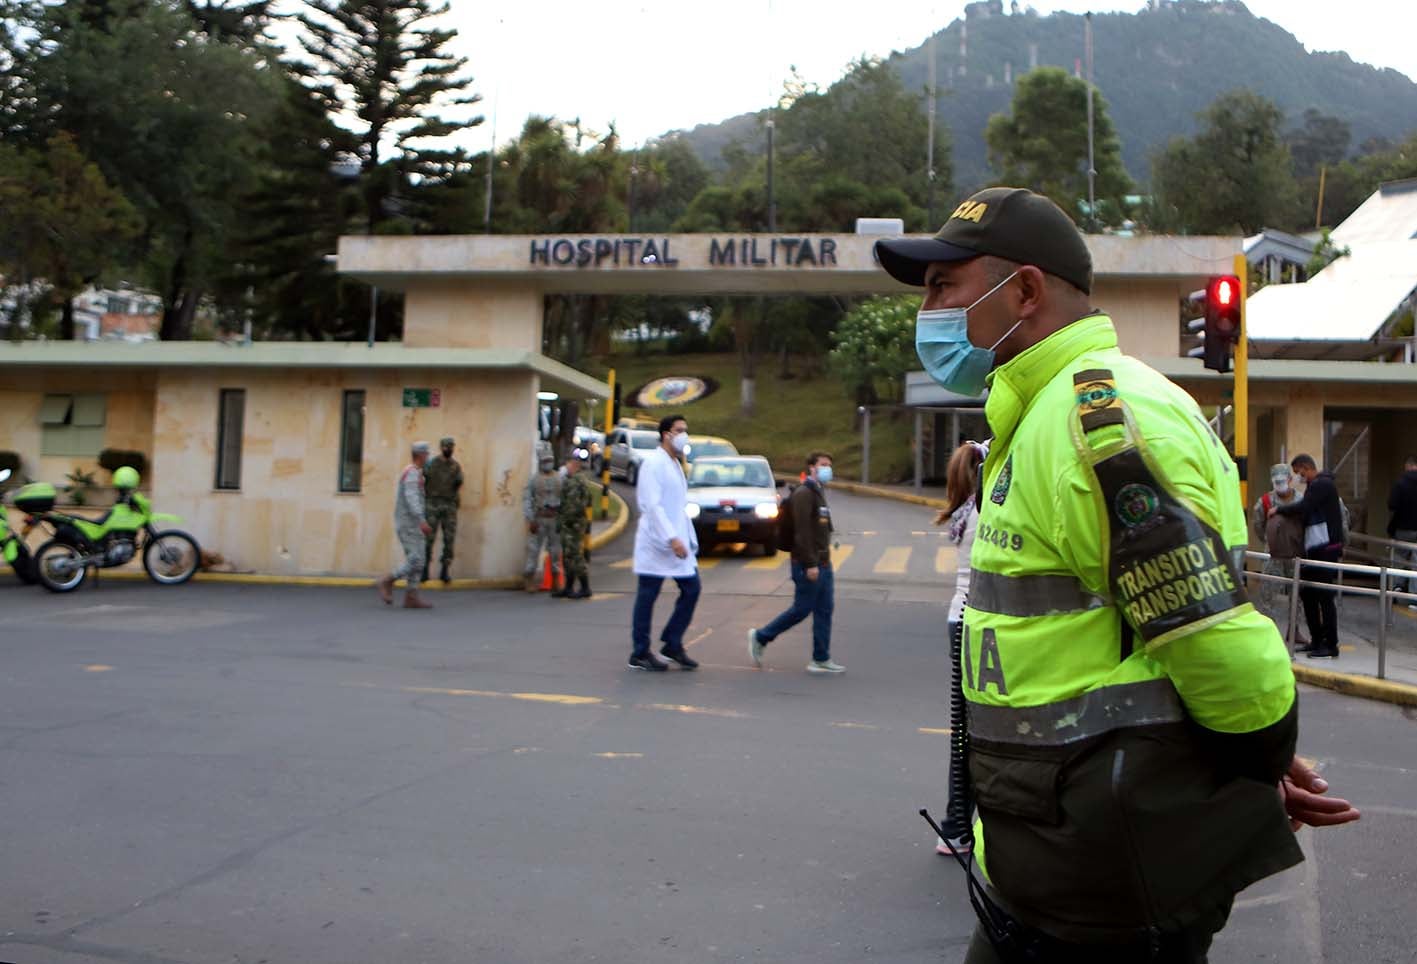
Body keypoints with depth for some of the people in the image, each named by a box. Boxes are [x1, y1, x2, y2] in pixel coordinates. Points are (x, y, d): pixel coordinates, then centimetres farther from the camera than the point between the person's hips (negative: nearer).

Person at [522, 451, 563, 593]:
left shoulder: (561, 479, 7)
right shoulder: (533, 480, 2)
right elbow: (526, 500, -3)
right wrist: (530, 520, -12)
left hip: (556, 519, 2)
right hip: (539, 519, -2)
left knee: (556, 551, 7)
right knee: (533, 549, -3)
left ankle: (555, 581, 16)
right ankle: (529, 581, 3)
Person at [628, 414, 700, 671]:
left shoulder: (676, 464, 17)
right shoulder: (653, 462, -11)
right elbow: (652, 505, -20)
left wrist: (689, 540, 15)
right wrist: (672, 539, -27)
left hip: (678, 542, 9)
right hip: (656, 543, -9)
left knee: (691, 589, 6)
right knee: (647, 597, 0)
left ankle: (673, 644, 17)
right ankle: (640, 654, 9)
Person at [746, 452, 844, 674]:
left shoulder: (819, 493, 18)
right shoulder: (804, 494, -13)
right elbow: (802, 531, -20)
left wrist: (824, 560, 18)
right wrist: (810, 564, -23)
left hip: (822, 563, 9)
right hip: (808, 565, -9)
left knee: (825, 610, 7)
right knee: (801, 610, -3)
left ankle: (821, 659, 11)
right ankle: (760, 638, 11)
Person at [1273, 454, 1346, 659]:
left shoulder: (1322, 485, -12)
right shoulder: (1316, 486, 18)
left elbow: (1303, 508, -22)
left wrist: (1279, 510, -10)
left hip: (1325, 549, -10)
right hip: (1314, 549, 10)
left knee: (1325, 597, -6)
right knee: (1307, 593, 13)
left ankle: (1331, 646, -2)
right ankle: (1317, 640, 21)